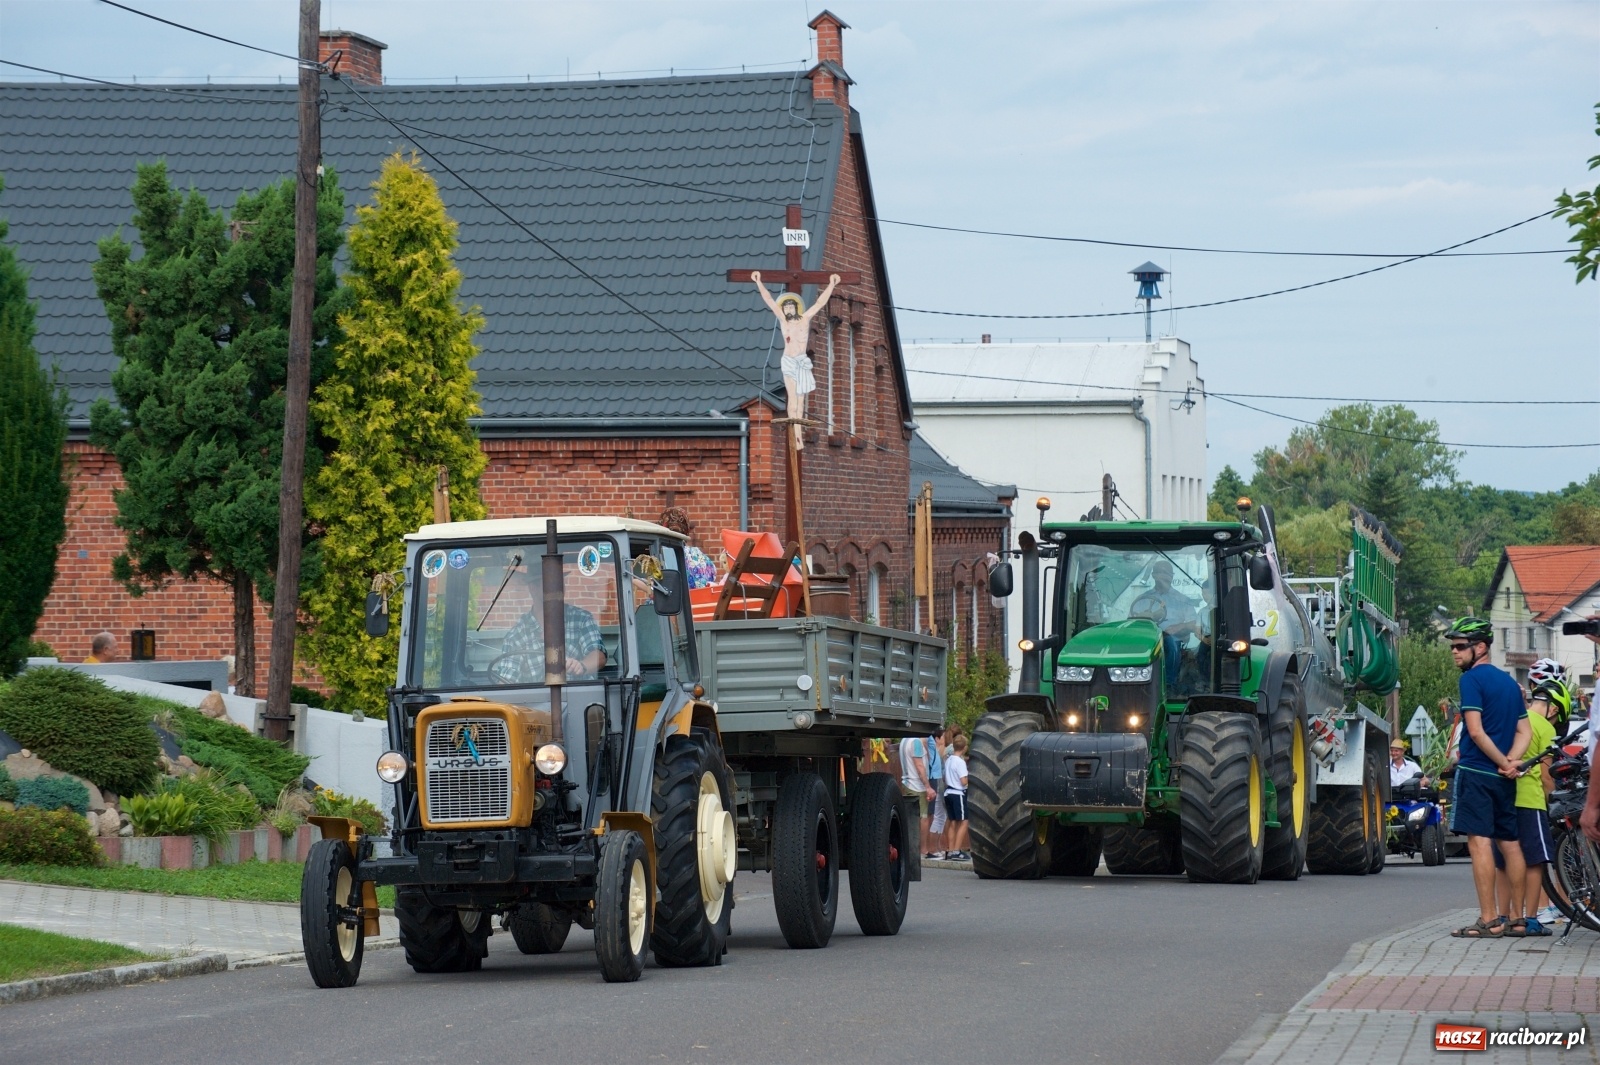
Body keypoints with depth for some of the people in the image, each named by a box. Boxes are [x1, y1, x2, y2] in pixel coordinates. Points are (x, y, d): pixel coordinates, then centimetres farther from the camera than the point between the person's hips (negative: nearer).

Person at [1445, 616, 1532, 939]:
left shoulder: (1472, 679, -8)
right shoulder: (1510, 682, 16)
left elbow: (1476, 731, -17)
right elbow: (1524, 732, 13)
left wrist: (1503, 762, -9)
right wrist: (1510, 762, -3)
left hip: (1476, 771, -8)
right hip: (1504, 778, 8)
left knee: (1479, 841, -9)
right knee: (1509, 842, 10)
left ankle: (1489, 921, -15)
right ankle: (1518, 919, 13)